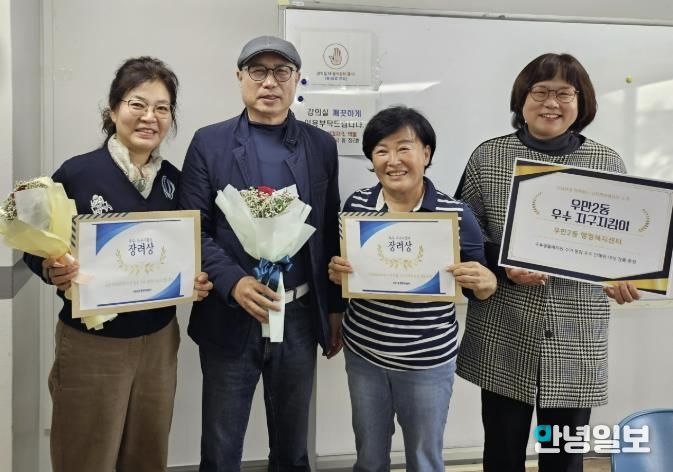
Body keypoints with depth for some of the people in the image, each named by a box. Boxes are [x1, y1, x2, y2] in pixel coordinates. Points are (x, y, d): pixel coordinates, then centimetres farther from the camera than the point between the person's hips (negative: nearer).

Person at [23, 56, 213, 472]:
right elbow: (38, 250, -4)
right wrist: (53, 270, -24)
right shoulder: (77, 173, -11)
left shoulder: (175, 180, 1)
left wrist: (198, 279, -8)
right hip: (89, 343, -3)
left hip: (159, 340, 4)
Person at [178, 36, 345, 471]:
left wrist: (336, 308, 8)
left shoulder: (321, 146, 6)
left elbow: (331, 232, 8)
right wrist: (233, 283, -19)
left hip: (300, 317, 2)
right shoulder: (209, 143, 0)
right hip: (230, 318, -1)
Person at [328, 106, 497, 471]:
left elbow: (479, 288, -3)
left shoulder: (456, 214, -12)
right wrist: (335, 272, -14)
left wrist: (485, 282, -25)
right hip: (363, 353, 2)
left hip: (428, 361, -2)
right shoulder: (356, 205, -5)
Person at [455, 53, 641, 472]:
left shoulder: (607, 162, 3)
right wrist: (503, 267, -16)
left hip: (578, 339, 1)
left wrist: (625, 277, -11)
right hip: (504, 337, -1)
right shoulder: (488, 158, -1)